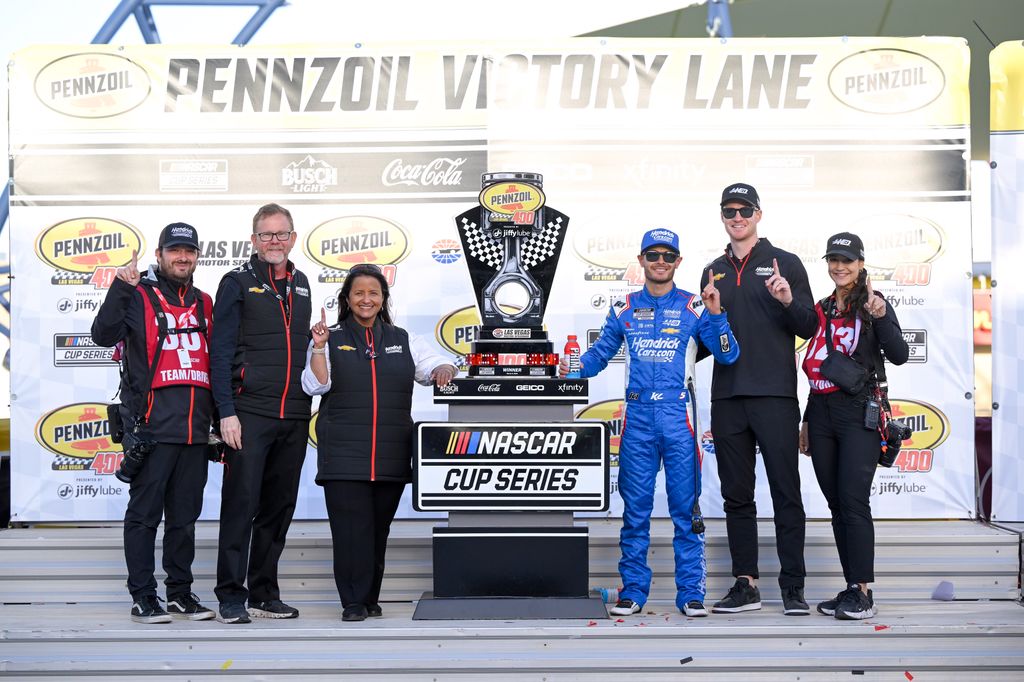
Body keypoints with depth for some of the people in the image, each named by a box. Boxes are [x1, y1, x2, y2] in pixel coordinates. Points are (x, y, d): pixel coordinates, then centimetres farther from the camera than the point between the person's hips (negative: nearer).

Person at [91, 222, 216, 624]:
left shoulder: (204, 304, 18)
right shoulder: (138, 296, 1)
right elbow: (103, 335, -15)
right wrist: (121, 287, -23)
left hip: (195, 429, 5)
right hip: (152, 427, -5)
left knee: (185, 515, 12)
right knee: (145, 513, 0)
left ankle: (181, 592, 21)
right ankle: (143, 597, 7)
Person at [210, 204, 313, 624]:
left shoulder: (300, 285, 16)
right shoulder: (237, 283, 0)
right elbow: (221, 352, -5)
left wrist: (309, 407, 15)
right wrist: (227, 412, -13)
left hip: (294, 416, 6)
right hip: (250, 414, -5)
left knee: (279, 507, 10)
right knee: (241, 504, -5)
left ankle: (264, 594, 19)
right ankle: (231, 597, 3)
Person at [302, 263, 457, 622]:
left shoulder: (403, 340, 15)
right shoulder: (331, 339, 7)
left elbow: (438, 367, 10)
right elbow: (316, 386, -3)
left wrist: (443, 370, -13)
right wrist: (319, 349, -16)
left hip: (391, 455, 3)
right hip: (344, 454, -3)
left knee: (379, 527, 7)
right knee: (351, 526, -7)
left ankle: (371, 598, 17)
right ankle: (354, 602, -1)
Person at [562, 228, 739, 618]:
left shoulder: (693, 307, 5)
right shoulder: (624, 309, 11)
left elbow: (727, 355, 0)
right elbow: (601, 352, 14)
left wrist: (716, 314, -12)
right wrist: (575, 369, -5)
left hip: (678, 415, -2)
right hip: (638, 414, 2)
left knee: (686, 507, 1)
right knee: (635, 508, 5)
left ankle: (690, 593, 9)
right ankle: (633, 590, 14)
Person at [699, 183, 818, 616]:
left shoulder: (784, 263, 5)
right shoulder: (714, 272, 17)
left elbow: (809, 327, 1)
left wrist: (788, 301, -17)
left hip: (775, 395, -4)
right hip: (727, 397, 4)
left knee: (786, 492, -2)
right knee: (736, 494, 7)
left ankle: (793, 587, 4)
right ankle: (745, 584, 13)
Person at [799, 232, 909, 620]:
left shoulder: (872, 304, 1)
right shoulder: (822, 310, 16)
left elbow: (899, 356, -10)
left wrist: (880, 317, -24)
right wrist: (808, 420, 20)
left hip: (859, 413, -6)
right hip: (821, 412, 6)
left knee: (853, 500, -13)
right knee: (836, 504, 6)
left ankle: (863, 594, -11)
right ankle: (851, 587, 12)